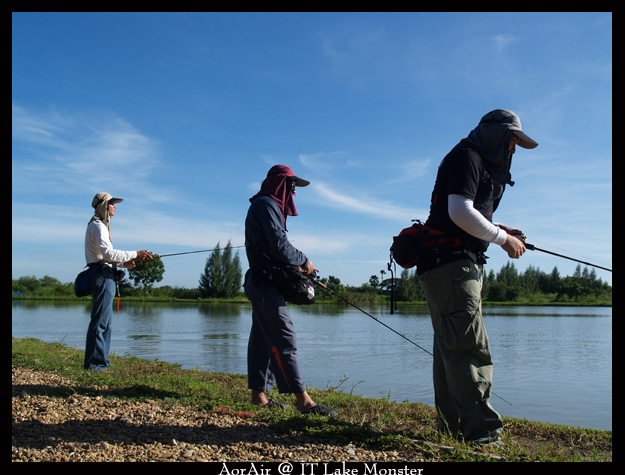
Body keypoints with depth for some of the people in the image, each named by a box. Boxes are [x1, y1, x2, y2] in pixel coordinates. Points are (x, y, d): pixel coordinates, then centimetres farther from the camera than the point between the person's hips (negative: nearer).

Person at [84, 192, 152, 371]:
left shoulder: (101, 226, 23)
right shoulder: (98, 226, -10)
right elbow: (108, 253, -22)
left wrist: (124, 262, 10)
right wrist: (134, 254, -23)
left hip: (105, 277, 11)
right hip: (102, 276, -11)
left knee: (105, 321, 13)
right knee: (100, 321, -9)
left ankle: (100, 359, 18)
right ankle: (94, 362, -7)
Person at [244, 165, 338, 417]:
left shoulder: (268, 206, 24)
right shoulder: (266, 205, -9)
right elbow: (279, 246, -19)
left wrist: (296, 267, 11)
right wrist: (304, 261, -5)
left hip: (262, 284, 11)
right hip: (265, 284, -11)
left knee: (263, 339, 11)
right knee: (284, 339, -13)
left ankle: (258, 395, 17)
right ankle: (304, 401, -14)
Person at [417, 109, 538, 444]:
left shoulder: (484, 165, 26)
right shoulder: (466, 157, -7)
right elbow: (459, 212, -20)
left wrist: (498, 230, 12)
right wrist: (502, 238, -10)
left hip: (463, 264, 11)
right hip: (449, 263, -11)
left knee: (452, 347, 11)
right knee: (470, 348, -13)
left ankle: (453, 425, 17)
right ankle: (481, 432, -11)